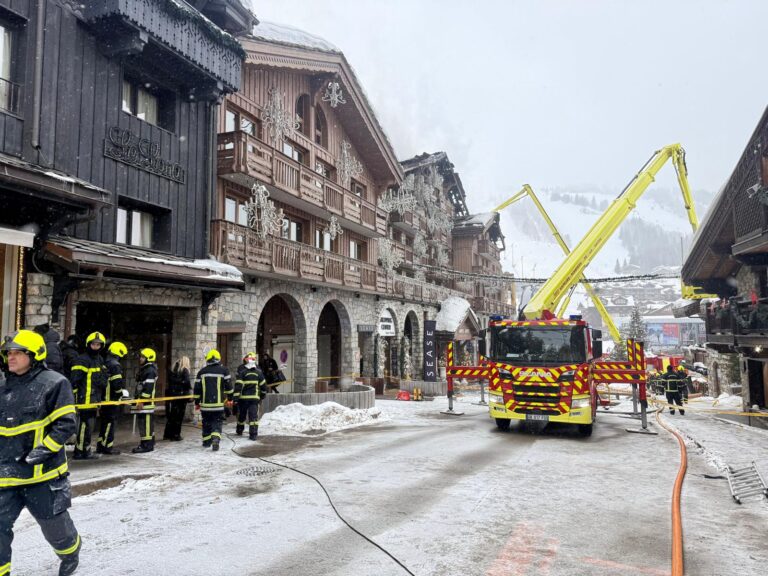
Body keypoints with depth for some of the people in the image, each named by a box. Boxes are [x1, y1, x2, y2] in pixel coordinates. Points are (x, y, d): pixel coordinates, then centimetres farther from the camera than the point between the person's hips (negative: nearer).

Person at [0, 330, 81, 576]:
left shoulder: (54, 383, -12)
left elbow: (66, 423, -14)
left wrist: (44, 450, -21)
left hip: (43, 472, -5)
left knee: (54, 524, 12)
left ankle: (71, 552, 42)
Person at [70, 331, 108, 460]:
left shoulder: (100, 360, 17)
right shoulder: (83, 360, -11)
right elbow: (75, 380, -15)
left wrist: (101, 397, 27)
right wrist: (74, 397, -18)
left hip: (94, 399, 9)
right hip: (85, 399, -9)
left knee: (89, 424, 14)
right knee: (85, 424, -8)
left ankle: (86, 451, 22)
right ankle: (80, 452, -2)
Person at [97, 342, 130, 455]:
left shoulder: (105, 364, 14)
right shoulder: (115, 365, -15)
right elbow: (117, 383, -21)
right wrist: (122, 393, -5)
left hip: (104, 397, 9)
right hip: (112, 398, -9)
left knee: (104, 421, 16)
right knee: (110, 421, -3)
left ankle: (100, 444, 21)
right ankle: (107, 446, -1)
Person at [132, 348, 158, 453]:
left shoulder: (150, 370, -13)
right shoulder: (144, 369, 21)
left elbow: (148, 388, -21)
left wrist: (142, 401, -22)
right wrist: (136, 398, 25)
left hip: (146, 402, -11)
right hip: (142, 401, 11)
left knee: (146, 423, -9)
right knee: (145, 424, 14)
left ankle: (146, 445, -7)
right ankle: (149, 443, 21)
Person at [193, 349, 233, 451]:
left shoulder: (202, 371, 5)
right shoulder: (224, 371, -2)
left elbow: (197, 388, 6)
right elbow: (228, 385, 0)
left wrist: (197, 402, 14)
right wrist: (230, 398, 13)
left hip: (205, 403, 2)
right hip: (218, 403, -2)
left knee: (206, 423, 16)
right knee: (217, 423, 3)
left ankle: (206, 441, 24)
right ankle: (215, 439, -18)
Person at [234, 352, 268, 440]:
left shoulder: (242, 371, -6)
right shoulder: (258, 371, 4)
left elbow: (238, 385, -12)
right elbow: (263, 384, 11)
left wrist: (235, 398, -11)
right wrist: (262, 395, 25)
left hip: (243, 397, -1)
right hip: (255, 397, 1)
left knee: (241, 415, 16)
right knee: (254, 416, -2)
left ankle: (239, 431, 33)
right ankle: (253, 434, -9)